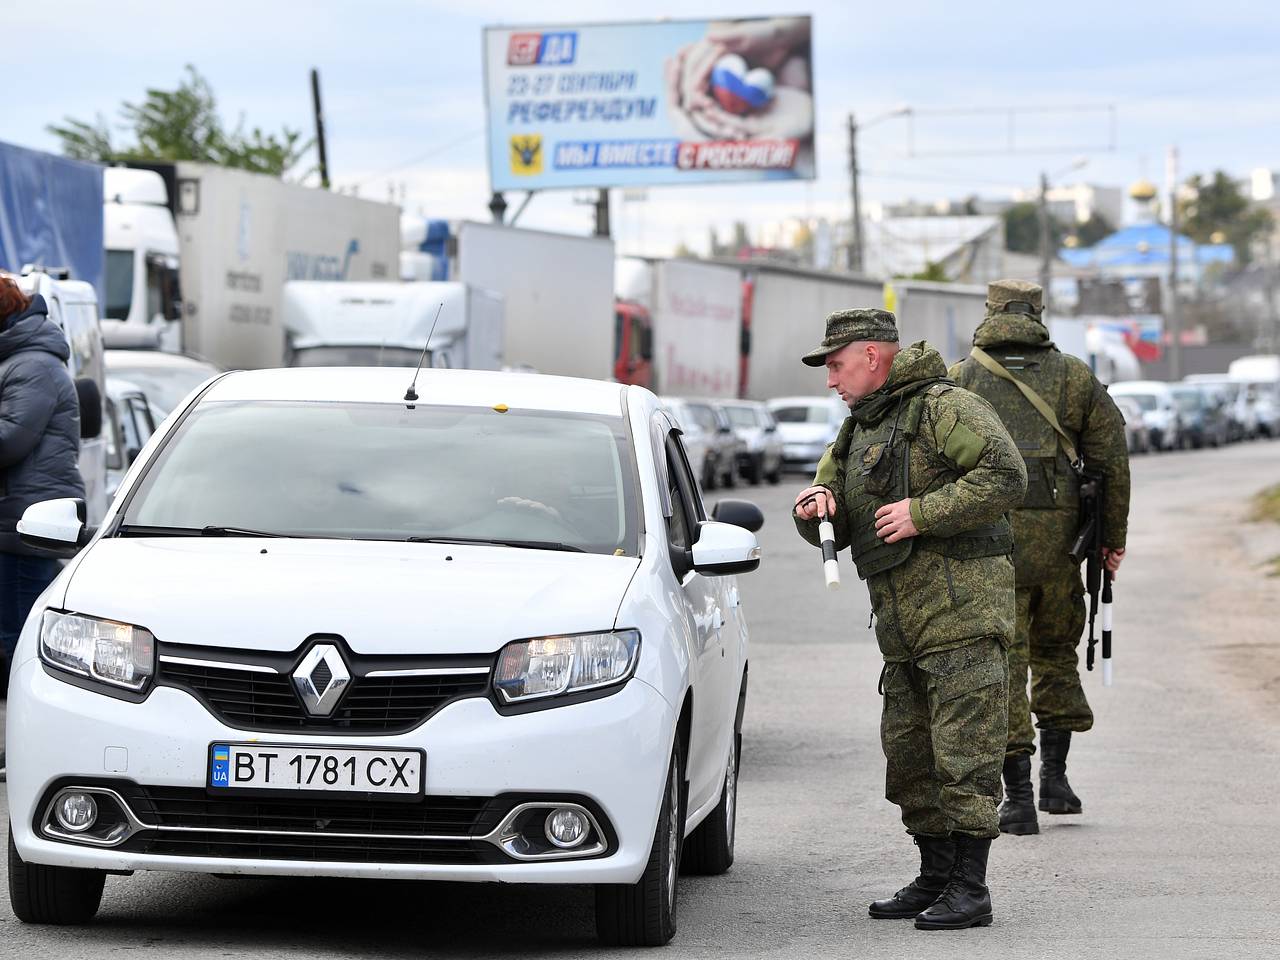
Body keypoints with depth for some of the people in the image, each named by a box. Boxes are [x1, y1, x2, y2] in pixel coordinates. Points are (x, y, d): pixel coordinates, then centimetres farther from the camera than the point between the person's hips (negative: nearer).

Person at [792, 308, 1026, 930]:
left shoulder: (945, 408, -7)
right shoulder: (857, 431, 21)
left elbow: (1006, 477, -19)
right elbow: (831, 530, 21)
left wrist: (922, 512, -19)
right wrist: (816, 506, -3)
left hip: (962, 612, -9)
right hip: (903, 623, 9)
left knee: (964, 753, -10)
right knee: (908, 758, 12)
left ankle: (970, 889, -9)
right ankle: (935, 879, 21)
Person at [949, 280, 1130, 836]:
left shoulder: (960, 380, 4)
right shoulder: (1073, 376, 7)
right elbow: (1111, 458, 5)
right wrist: (1114, 535, 13)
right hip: (1056, 535, 2)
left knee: (1003, 662, 1)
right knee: (1054, 653, 20)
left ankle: (1017, 797, -3)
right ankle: (1054, 776, 17)